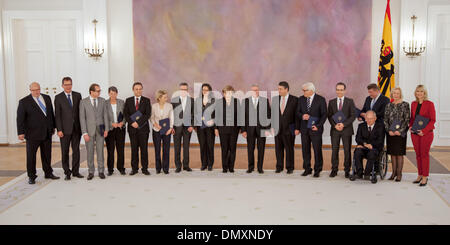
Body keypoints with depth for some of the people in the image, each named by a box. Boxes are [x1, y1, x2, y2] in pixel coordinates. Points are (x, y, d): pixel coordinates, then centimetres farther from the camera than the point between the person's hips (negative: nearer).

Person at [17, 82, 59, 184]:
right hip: (33, 134, -4)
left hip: (47, 133, 4)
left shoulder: (47, 98, 8)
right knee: (31, 155, 2)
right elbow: (20, 118, -7)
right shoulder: (24, 102, -6)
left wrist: (53, 126, 15)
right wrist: (21, 132, -12)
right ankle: (31, 177, 11)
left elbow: (51, 113, 15)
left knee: (47, 154, 12)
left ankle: (48, 173, 25)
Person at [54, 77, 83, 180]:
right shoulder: (58, 97, -1)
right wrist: (59, 129, -10)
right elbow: (57, 115, -4)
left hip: (77, 128, 2)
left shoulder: (78, 95, 7)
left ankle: (75, 171, 17)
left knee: (76, 150, 7)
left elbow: (81, 111, 9)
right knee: (65, 152, 3)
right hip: (65, 129, -2)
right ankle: (67, 173, 12)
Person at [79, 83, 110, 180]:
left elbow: (105, 115, 6)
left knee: (100, 151, 4)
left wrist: (106, 129, -1)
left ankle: (101, 171, 12)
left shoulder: (102, 101, 4)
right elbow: (82, 118, -5)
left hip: (100, 129, 2)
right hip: (89, 130, -2)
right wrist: (84, 133, -11)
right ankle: (91, 172, 14)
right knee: (90, 152, 4)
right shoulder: (83, 102, -4)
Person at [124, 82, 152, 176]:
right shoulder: (128, 100, 9)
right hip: (132, 128, 2)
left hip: (143, 127, -1)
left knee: (144, 149, 0)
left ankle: (145, 168, 6)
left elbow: (148, 114, -5)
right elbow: (126, 114, 3)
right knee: (134, 149, 5)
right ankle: (134, 168, 11)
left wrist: (138, 123, -14)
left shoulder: (146, 100, 4)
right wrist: (132, 122, -13)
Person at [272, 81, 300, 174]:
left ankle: (290, 167, 12)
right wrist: (272, 126, 2)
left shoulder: (294, 100, -2)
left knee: (289, 148, 2)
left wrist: (297, 128, -9)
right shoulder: (275, 99, 7)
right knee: (278, 148, 7)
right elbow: (272, 113, 9)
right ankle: (279, 167, 16)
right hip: (278, 128, 3)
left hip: (289, 128, -3)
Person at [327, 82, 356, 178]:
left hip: (346, 129, -2)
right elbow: (329, 116, 6)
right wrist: (335, 125, -10)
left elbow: (353, 116, -2)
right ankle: (334, 170, 10)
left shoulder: (350, 101, 4)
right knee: (334, 150, 2)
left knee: (347, 150, 0)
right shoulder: (331, 102, 10)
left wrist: (343, 124, -14)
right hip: (335, 130, 2)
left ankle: (347, 170, 9)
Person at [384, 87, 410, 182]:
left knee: (399, 153, 0)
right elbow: (385, 119, 7)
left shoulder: (405, 104, -2)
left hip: (400, 133, -3)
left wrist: (400, 131, -12)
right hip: (390, 133, 4)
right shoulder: (389, 105, 8)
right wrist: (389, 130, -5)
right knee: (392, 153, 7)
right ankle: (394, 172, 16)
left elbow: (407, 119, -6)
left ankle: (399, 174, 7)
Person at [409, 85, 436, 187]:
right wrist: (410, 126, 1)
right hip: (415, 133, 5)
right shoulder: (413, 104, 10)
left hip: (426, 133, -5)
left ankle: (425, 177, 5)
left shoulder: (429, 104, -6)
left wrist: (424, 131, -17)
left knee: (424, 154, -2)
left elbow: (433, 120, -8)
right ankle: (420, 175, 17)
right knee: (418, 155, 8)